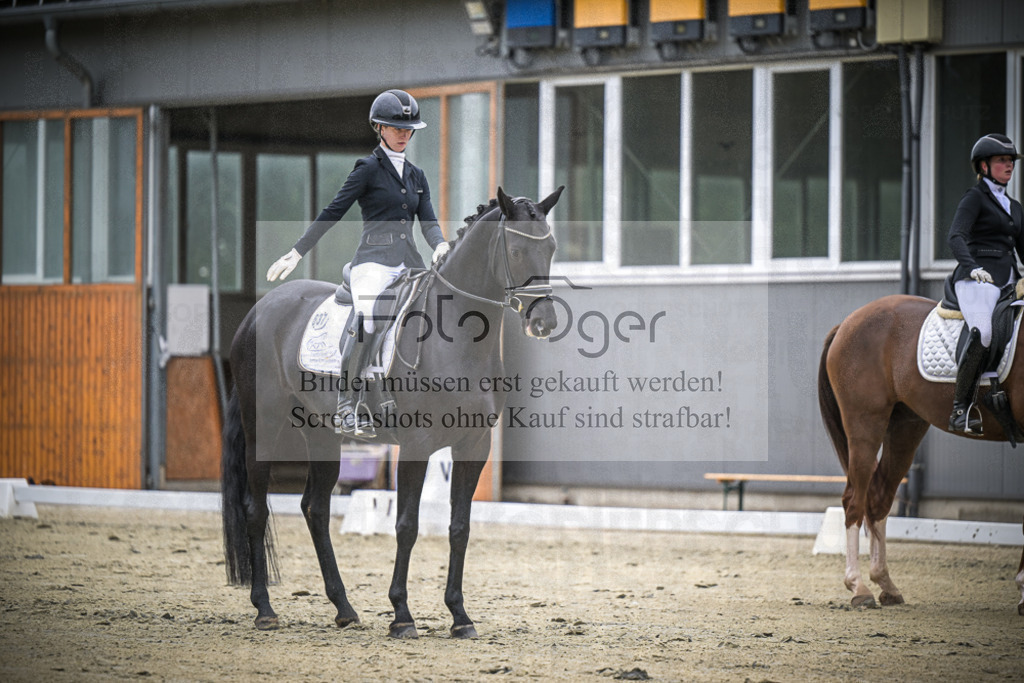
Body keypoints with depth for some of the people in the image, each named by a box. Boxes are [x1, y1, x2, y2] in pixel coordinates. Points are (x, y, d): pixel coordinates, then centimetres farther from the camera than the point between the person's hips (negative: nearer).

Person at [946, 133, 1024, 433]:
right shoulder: (975, 198, 4)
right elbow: (956, 237, -12)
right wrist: (972, 267, -30)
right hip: (977, 278, -8)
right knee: (983, 333, -31)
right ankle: (961, 409, -30)